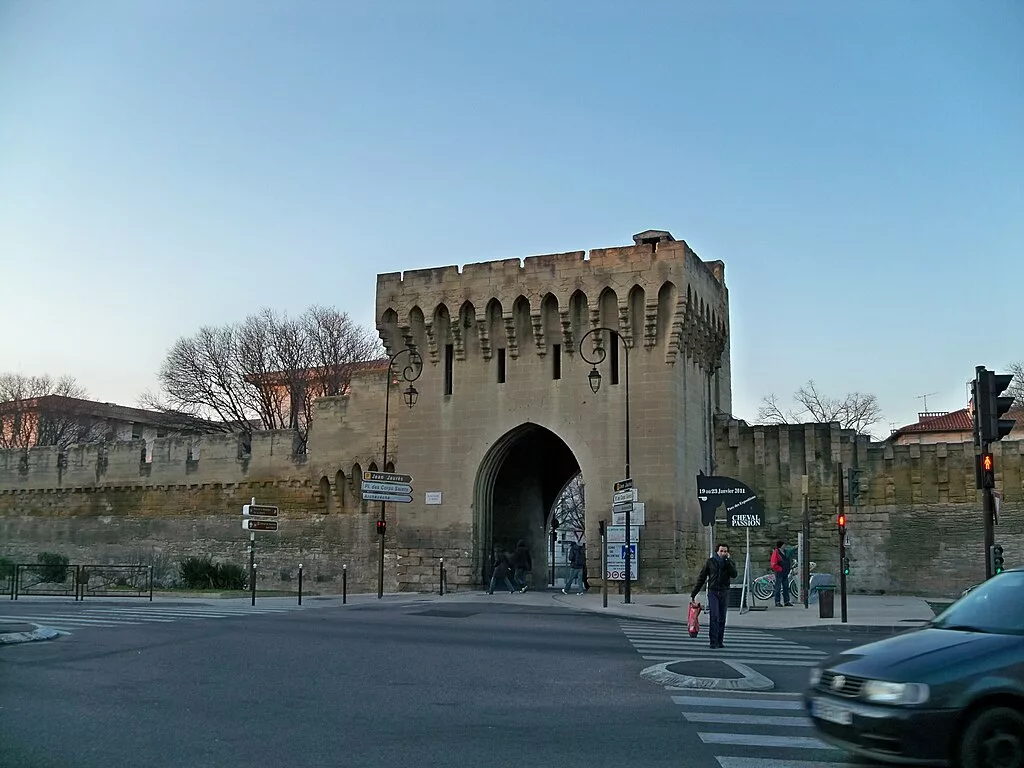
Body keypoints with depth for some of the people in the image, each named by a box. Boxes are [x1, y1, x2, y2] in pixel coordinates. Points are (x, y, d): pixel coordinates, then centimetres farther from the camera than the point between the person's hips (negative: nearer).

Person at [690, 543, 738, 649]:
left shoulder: (730, 563, 5)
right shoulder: (710, 562, 1)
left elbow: (734, 575, -15)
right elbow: (701, 578, 4)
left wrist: (727, 561, -16)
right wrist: (693, 594, 2)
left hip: (724, 593, 2)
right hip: (713, 592, -2)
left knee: (722, 618, 6)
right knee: (713, 617, -11)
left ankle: (720, 641, 15)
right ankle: (713, 641, -10)